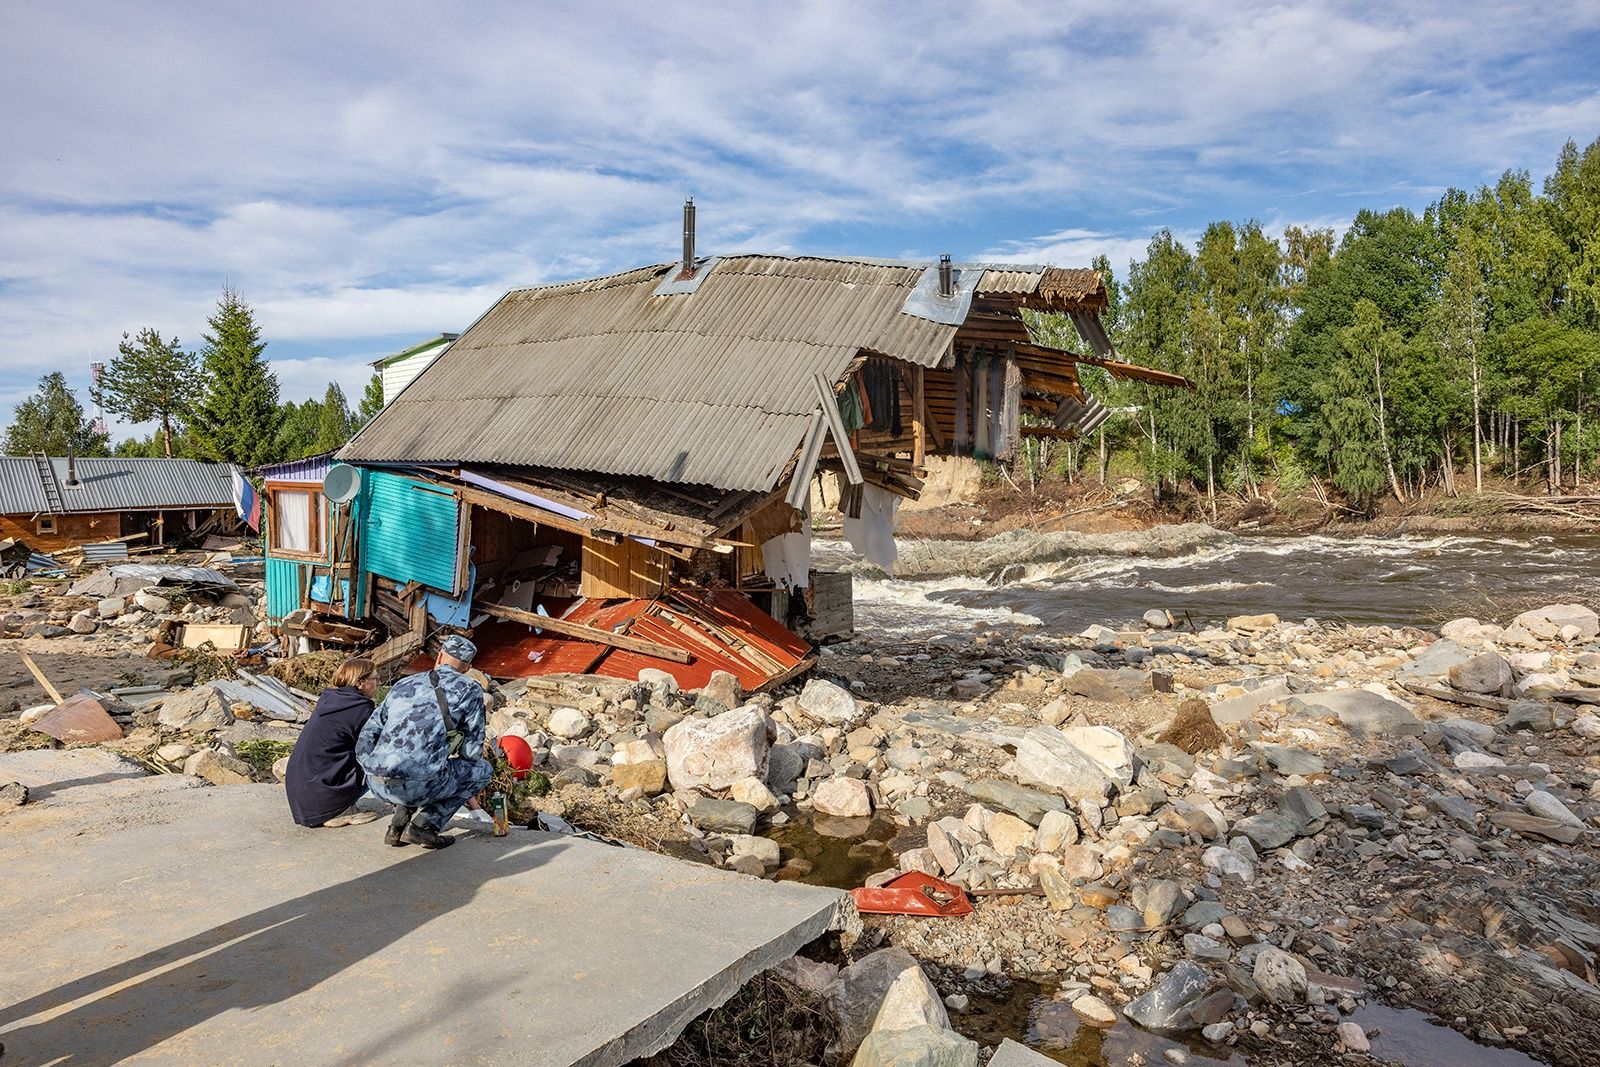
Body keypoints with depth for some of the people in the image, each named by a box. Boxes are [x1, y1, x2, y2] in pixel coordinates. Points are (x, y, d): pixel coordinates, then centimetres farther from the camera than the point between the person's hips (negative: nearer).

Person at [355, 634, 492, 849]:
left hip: (376, 784, 6)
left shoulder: (403, 684, 22)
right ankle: (423, 825, 6)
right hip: (418, 784, -6)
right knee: (483, 769, 19)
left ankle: (398, 824, 16)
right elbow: (473, 750, 7)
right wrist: (457, 755, 30)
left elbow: (367, 737, 20)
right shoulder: (470, 689, 8)